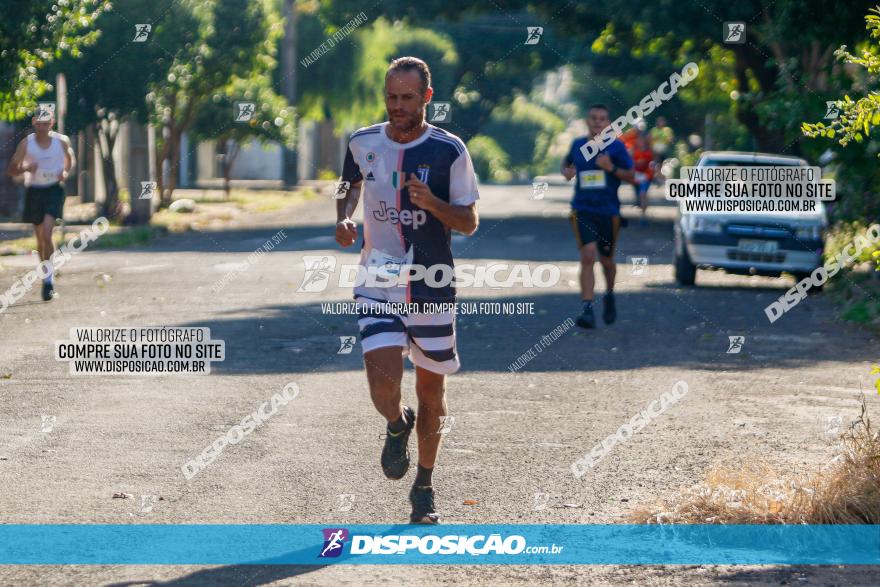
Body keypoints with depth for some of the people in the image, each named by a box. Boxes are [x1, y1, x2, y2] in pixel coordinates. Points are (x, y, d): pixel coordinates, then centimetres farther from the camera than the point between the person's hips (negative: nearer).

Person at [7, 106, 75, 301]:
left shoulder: (61, 141, -2)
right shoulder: (26, 143, -3)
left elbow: (70, 159, 18)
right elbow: (12, 169, -1)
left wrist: (66, 172, -4)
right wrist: (25, 168, -22)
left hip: (54, 190, -2)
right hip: (34, 191, 2)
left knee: (46, 233, -19)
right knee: (40, 237, 11)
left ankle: (48, 278, -15)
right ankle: (47, 275, 28)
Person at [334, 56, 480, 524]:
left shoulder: (449, 151, -6)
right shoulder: (362, 143, 1)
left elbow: (469, 222, -4)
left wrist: (432, 204, -22)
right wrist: (343, 218, 1)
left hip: (432, 287, 0)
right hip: (379, 283, 0)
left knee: (431, 388, 8)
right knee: (383, 383, -17)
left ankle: (424, 486, 27)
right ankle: (397, 425, 20)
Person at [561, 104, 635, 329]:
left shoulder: (616, 147, 0)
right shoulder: (578, 145, 6)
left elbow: (631, 176, 0)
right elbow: (567, 162, 25)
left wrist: (611, 168, -17)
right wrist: (566, 171, 2)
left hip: (608, 211, 0)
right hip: (582, 210, 0)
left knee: (606, 259, 13)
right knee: (587, 257, -16)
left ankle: (609, 295, 42)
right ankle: (587, 309, -19)